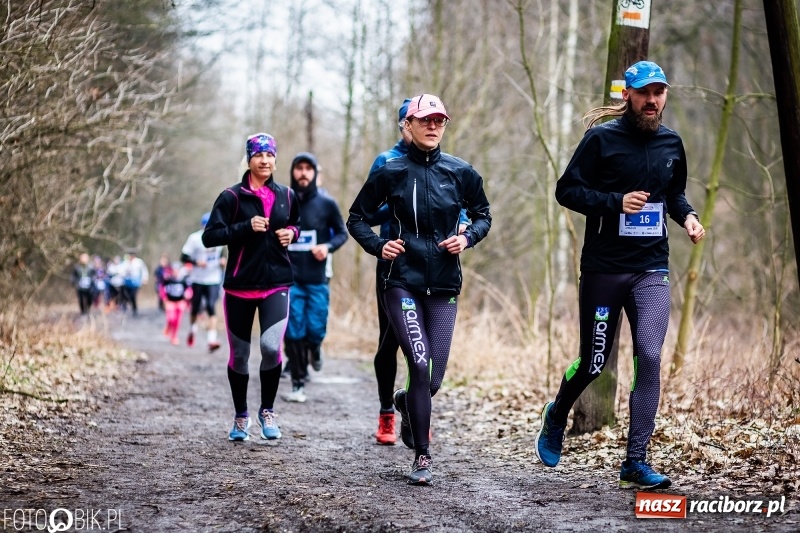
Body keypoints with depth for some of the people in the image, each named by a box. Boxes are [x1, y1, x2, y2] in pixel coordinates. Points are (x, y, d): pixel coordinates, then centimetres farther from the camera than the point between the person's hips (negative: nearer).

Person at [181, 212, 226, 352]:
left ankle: (212, 340, -19)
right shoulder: (195, 238, -8)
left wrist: (222, 261, 1)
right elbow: (184, 257, -8)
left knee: (211, 308, -12)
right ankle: (192, 329, 42)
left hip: (213, 280, 1)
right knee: (195, 308, 11)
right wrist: (196, 262, -24)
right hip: (198, 279, -1)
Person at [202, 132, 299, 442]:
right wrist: (247, 227, -20)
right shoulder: (232, 196, -4)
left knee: (271, 345, -18)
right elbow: (210, 236, -9)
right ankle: (241, 417, 27)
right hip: (240, 286, -1)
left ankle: (267, 411, 3)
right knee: (239, 354, 7)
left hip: (276, 284, 1)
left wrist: (292, 232, 3)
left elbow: (296, 224, 26)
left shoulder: (287, 196, 8)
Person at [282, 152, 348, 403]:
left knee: (316, 329, -1)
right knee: (294, 332, -3)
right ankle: (298, 385, 5)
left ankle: (314, 350, 36)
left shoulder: (327, 203, -1)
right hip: (290, 278, 0)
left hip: (317, 279, 0)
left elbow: (342, 233, 7)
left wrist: (328, 247, -11)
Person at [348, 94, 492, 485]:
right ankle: (422, 457, -1)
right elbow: (357, 218, 9)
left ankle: (407, 402, 40)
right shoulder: (391, 172, -1)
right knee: (420, 367, -14)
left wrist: (468, 238, -2)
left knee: (433, 379, 3)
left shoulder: (460, 172, 4)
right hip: (402, 284, -3)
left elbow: (483, 214, 17)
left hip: (444, 287, 3)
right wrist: (378, 246, -8)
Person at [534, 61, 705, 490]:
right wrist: (617, 202, -19)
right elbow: (567, 190, -7)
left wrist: (686, 215, 4)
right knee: (593, 362, 6)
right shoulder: (602, 138, -6)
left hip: (651, 270, 3)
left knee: (649, 357, -11)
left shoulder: (672, 144, 8)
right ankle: (557, 415, 39)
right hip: (603, 269, -3)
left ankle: (636, 462, -4)